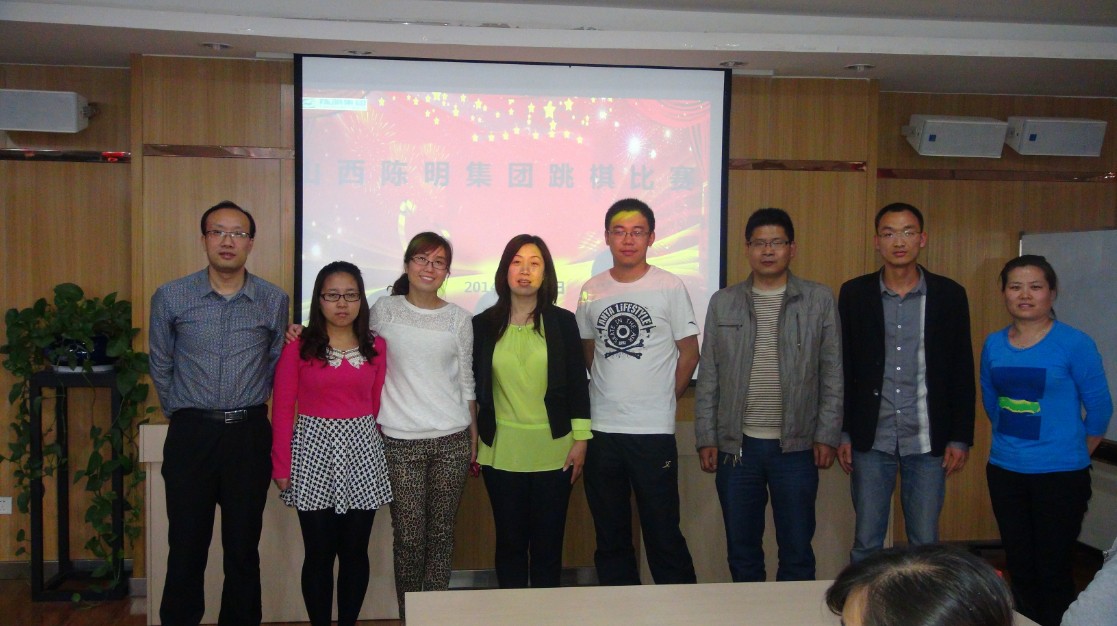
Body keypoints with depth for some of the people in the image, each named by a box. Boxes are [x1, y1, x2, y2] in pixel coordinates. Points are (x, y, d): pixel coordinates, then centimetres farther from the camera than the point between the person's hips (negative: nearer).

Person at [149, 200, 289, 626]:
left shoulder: (274, 301, 0)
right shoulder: (170, 298, -1)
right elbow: (161, 367, 9)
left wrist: (244, 411, 10)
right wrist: (183, 415, 12)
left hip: (249, 434, 1)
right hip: (190, 435, 0)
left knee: (243, 546, 9)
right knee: (186, 545, 6)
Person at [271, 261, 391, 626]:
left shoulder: (376, 347, 4)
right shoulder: (298, 348, -3)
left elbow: (377, 406, 9)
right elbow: (282, 410, -3)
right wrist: (281, 465, -5)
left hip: (361, 452, 2)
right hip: (314, 450, -2)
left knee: (355, 551, 7)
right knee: (319, 552, 4)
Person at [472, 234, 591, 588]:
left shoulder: (563, 322, 2)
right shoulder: (484, 325, 3)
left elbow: (577, 384, 2)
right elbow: (474, 386, 7)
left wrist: (580, 440, -1)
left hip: (553, 451, 0)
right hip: (502, 452, 1)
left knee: (548, 543, 5)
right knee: (510, 541, 8)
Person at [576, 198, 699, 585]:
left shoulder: (669, 287, -3)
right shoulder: (592, 291, 7)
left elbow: (689, 352, 2)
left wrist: (664, 399, 1)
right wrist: (606, 393, 9)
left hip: (654, 430, -4)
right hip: (602, 429, 4)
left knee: (663, 534, 0)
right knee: (610, 536, 13)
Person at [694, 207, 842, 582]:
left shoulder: (819, 301, 3)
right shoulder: (723, 303, 6)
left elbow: (832, 374, 3)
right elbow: (708, 377, 6)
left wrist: (827, 436, -3)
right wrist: (706, 438, 1)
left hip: (796, 446, -1)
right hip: (736, 446, 1)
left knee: (797, 551, 7)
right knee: (742, 550, 11)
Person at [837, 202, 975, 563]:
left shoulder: (949, 295, 1)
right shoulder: (854, 294, 1)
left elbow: (962, 373, 3)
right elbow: (842, 368, 4)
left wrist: (961, 438, 0)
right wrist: (842, 433, 2)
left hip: (927, 441, 0)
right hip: (870, 440, 0)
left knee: (925, 543, 7)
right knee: (866, 543, 7)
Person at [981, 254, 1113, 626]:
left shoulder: (1074, 344, -11)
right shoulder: (993, 345, 2)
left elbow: (1100, 408, -3)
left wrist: (1075, 454, 7)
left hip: (1060, 475, -4)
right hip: (1004, 471, 4)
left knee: (1053, 571, 4)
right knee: (1019, 567, 14)